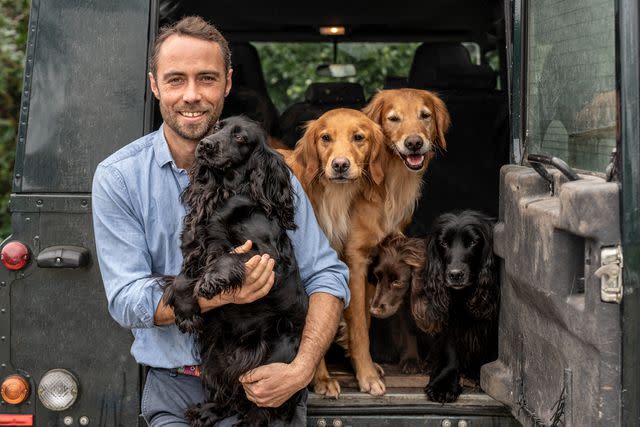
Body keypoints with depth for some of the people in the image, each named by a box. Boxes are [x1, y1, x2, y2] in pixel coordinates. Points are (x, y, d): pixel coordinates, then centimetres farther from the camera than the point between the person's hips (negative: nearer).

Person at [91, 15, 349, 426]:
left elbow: (327, 276, -2)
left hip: (264, 381, 0)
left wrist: (301, 370, -16)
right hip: (174, 389, 1)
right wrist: (222, 292, -23)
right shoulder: (118, 177, -3)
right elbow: (127, 302, -8)